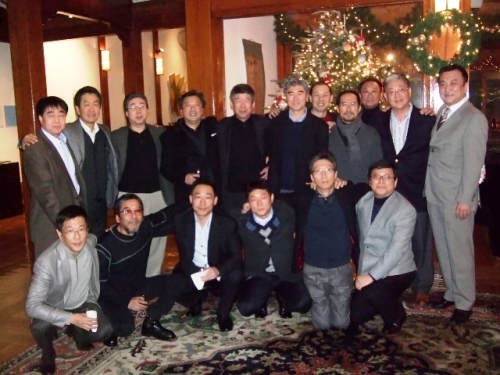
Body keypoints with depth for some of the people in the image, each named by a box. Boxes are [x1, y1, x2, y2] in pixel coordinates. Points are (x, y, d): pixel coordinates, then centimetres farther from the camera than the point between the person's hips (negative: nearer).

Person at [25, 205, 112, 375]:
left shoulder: (92, 243, -20)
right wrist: (71, 318, -38)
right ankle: (47, 351, 3)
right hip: (54, 309, -3)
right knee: (40, 326, -33)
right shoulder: (46, 261, -32)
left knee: (104, 332, -20)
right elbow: (32, 306, -32)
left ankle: (76, 331, 15)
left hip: (82, 303, 3)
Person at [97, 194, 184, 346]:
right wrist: (127, 301, -21)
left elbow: (169, 214, -2)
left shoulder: (146, 227, -10)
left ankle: (151, 323, 1)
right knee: (125, 327, -31)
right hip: (113, 294, -5)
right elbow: (100, 284, -17)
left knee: (176, 282, -16)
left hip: (138, 286, 5)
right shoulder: (105, 246, -22)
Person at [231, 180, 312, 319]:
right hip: (257, 274, 0)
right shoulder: (241, 219, -10)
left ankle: (282, 298, 17)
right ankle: (261, 299, 15)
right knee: (246, 307, -23)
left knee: (303, 303, -20)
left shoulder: (286, 213, -10)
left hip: (285, 272, 1)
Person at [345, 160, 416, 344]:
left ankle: (396, 316, 1)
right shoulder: (363, 202, 2)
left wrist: (372, 276, -28)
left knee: (372, 293, -32)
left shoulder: (405, 210, -16)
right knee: (357, 315, -8)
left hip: (396, 271, -5)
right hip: (367, 269, 5)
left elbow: (397, 249, -23)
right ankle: (386, 303, 23)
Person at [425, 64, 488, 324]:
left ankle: (464, 302, 19)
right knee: (443, 249, 16)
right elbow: (435, 153, 11)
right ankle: (451, 292, 32)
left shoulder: (474, 118, -11)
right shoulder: (442, 113, 12)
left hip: (456, 198, -7)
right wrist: (428, 188, 5)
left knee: (460, 251, 3)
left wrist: (465, 199, -16)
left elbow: (473, 163, -15)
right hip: (435, 195, 7)